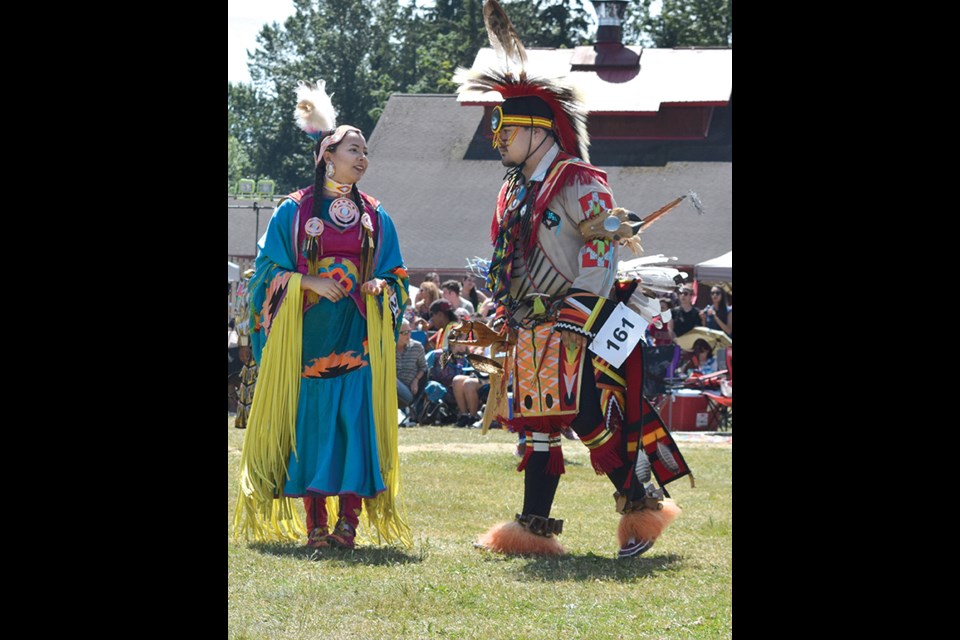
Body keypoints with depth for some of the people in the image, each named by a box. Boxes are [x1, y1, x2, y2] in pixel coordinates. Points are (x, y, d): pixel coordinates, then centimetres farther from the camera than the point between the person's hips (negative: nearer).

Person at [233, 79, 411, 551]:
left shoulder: (376, 217, 13)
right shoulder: (294, 211, 4)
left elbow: (395, 274, 16)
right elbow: (270, 269, 2)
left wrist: (381, 286, -6)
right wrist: (310, 283, -14)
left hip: (357, 336, 2)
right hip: (308, 334, -2)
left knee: (356, 421, -8)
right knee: (309, 421, -5)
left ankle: (349, 520, -7)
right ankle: (315, 525, 0)